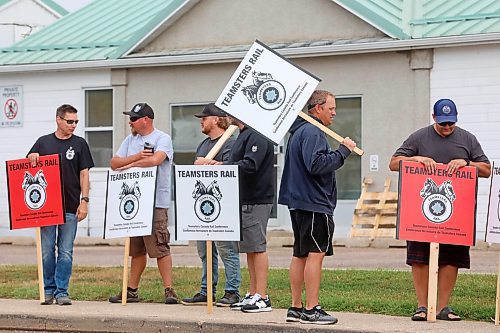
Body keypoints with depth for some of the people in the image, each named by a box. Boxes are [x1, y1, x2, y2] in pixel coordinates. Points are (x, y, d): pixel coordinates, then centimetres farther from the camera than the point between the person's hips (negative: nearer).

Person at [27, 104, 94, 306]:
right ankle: (49, 291, 14)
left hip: (70, 206, -1)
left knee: (66, 252, -2)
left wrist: (84, 201, -3)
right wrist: (32, 158, -9)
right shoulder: (43, 142, 9)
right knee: (47, 251, 4)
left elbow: (84, 174, 4)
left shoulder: (79, 144, 6)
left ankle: (61, 291, 4)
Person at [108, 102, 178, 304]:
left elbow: (155, 159, -23)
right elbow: (114, 163, 8)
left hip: (155, 202, -7)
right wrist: (136, 157, -8)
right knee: (136, 249, 13)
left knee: (160, 248, -9)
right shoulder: (130, 140, 17)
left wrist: (130, 164, -10)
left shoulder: (162, 139, -4)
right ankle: (132, 290, 19)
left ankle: (169, 290, -7)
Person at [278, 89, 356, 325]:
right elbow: (316, 165, -24)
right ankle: (311, 310, -8)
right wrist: (343, 151, -16)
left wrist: (341, 152, 10)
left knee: (300, 255, 12)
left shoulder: (299, 131, 19)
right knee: (316, 254, -8)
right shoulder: (312, 132, -14)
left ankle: (296, 308, 16)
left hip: (299, 202, 11)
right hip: (314, 203, -11)